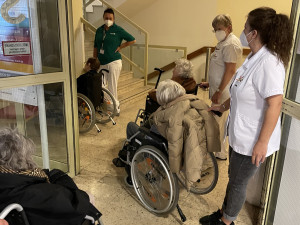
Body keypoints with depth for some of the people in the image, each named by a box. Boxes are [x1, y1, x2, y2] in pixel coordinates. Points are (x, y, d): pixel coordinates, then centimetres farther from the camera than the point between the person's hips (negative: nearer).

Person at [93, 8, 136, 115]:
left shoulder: (118, 30, -3)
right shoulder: (99, 30, 12)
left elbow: (132, 40, -1)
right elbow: (95, 47, 17)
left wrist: (120, 47, -3)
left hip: (114, 62, -5)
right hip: (101, 63, 5)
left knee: (112, 86, -2)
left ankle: (115, 108, 12)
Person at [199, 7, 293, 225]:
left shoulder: (268, 63, -25)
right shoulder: (254, 58, 5)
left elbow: (275, 104, -27)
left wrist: (262, 142, -25)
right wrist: (223, 106, 20)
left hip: (253, 142, -9)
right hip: (240, 135, 9)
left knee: (238, 183, 12)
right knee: (234, 179, 24)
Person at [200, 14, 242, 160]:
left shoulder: (231, 44, -17)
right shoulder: (223, 42, 15)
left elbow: (230, 71, -22)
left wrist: (219, 92, -21)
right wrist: (210, 83, 20)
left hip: (223, 91, -10)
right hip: (218, 88, 10)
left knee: (218, 122, -1)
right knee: (217, 121, 17)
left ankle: (221, 153, 13)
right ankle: (220, 150, 31)